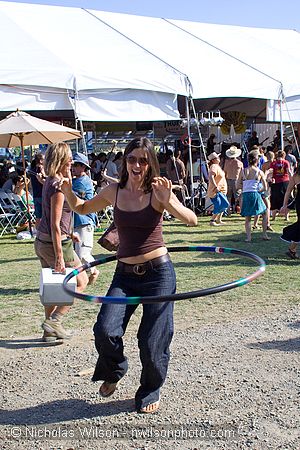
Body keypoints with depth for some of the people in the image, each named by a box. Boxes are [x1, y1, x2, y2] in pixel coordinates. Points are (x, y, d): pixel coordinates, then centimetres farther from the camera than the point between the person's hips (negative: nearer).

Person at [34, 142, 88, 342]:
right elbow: (55, 225, -22)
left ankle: (50, 330, 26)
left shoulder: (49, 182, 10)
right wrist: (59, 256, -22)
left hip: (42, 241, 9)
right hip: (56, 243, -9)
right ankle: (54, 321, 4)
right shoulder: (58, 186, -19)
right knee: (81, 280, 6)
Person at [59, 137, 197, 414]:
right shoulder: (114, 191, 3)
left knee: (152, 342, 2)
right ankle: (113, 372, 20)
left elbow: (191, 220, -21)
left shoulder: (157, 193, -8)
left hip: (158, 273, -3)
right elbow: (82, 208, 20)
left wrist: (168, 202, -37)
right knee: (105, 331, -15)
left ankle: (150, 392, 32)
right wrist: (68, 192, 0)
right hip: (125, 274, 3)